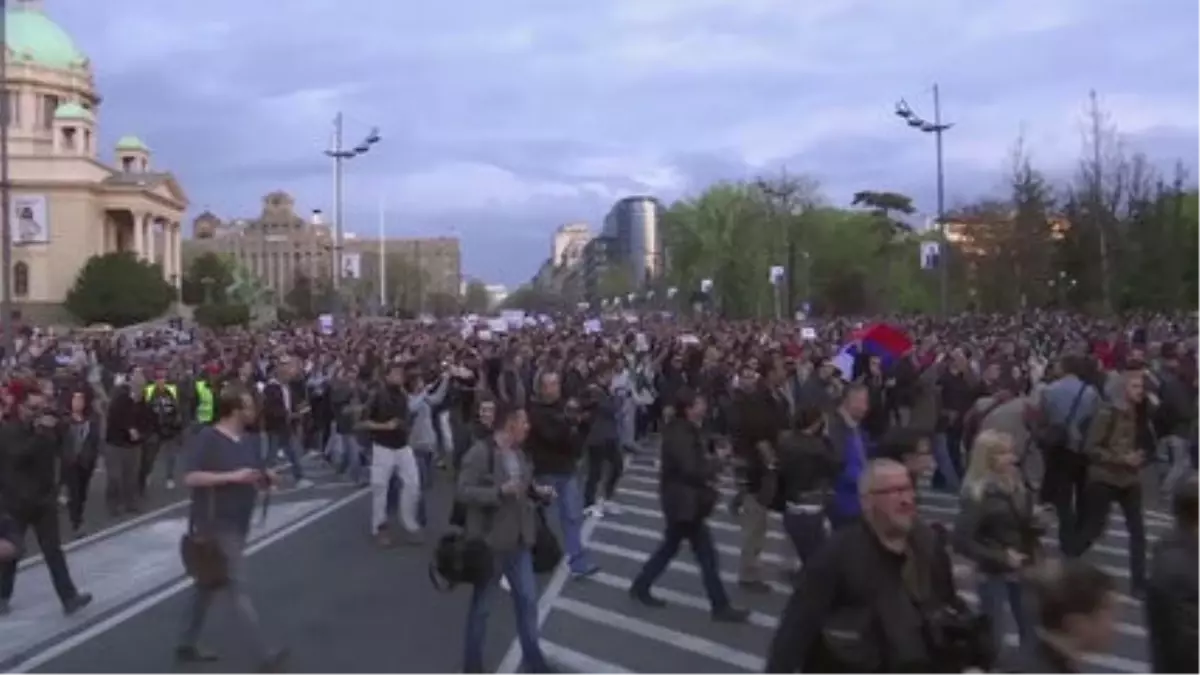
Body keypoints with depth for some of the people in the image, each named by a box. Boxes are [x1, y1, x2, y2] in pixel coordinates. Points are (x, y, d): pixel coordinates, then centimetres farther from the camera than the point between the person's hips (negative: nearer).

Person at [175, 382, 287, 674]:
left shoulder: (248, 441, 9)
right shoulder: (205, 438, -15)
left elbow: (258, 477, 17)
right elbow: (190, 478, -22)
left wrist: (267, 479, -6)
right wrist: (232, 476, -27)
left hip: (236, 524, 9)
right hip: (216, 524, -9)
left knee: (210, 584, 18)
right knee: (237, 589, -6)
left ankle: (186, 645, 32)